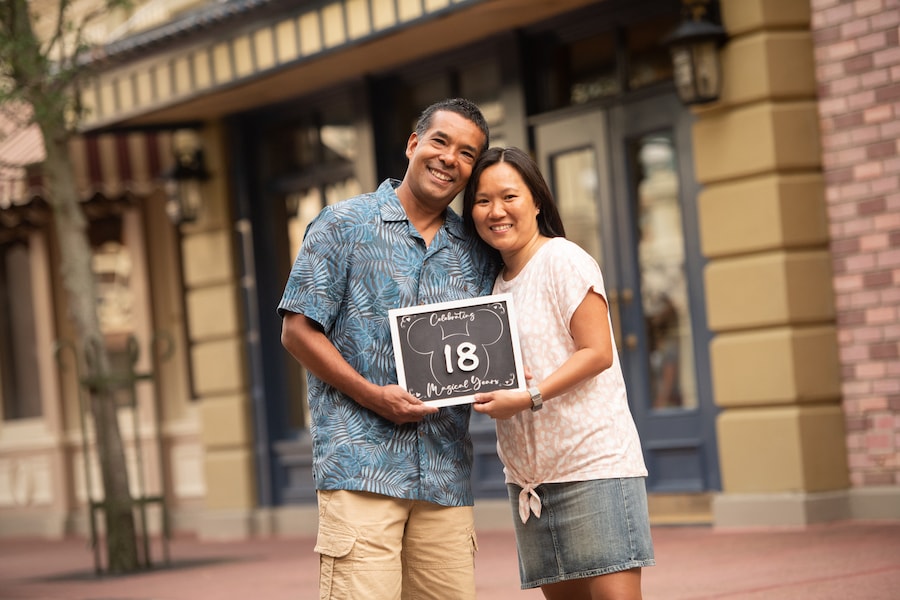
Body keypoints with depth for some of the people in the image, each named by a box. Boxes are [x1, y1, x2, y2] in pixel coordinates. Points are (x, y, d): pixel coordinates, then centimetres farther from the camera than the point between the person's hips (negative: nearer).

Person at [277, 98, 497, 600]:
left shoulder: (476, 254, 17)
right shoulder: (345, 225, 4)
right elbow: (299, 330, 0)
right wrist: (372, 395, -11)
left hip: (446, 475, 5)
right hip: (361, 466, -4)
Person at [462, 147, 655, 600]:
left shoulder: (564, 260, -6)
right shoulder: (496, 282, 16)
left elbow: (597, 353, -14)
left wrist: (528, 399, -21)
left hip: (593, 461, -8)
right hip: (528, 474, 8)